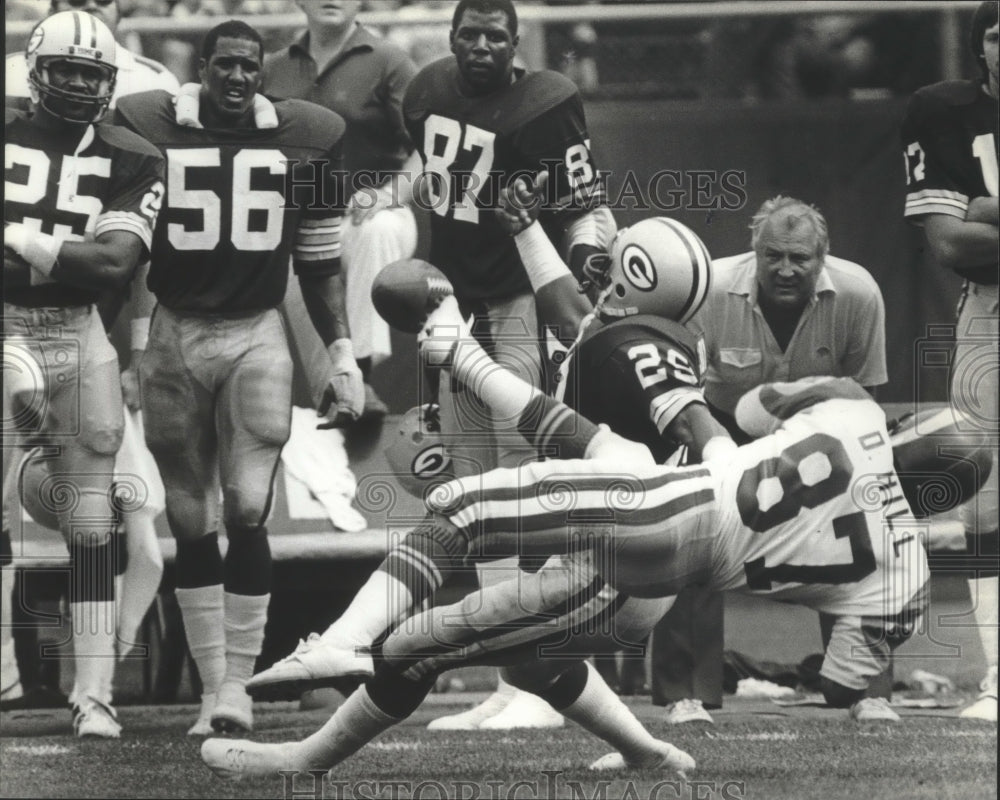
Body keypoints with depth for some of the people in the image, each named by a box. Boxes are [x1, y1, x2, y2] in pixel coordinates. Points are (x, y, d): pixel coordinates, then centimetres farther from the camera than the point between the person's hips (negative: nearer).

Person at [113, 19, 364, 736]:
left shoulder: (305, 139, 2)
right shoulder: (147, 130, -2)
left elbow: (320, 263, 10)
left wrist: (342, 356, 6)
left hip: (257, 336, 0)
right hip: (174, 331, 0)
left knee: (248, 512, -11)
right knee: (192, 526, 3)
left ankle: (237, 683, -4)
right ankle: (213, 687, 9)